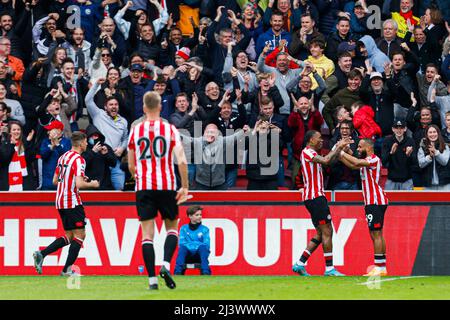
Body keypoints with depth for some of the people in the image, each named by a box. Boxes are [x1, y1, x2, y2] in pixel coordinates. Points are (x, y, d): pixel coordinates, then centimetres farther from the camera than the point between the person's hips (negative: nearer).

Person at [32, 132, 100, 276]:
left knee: (69, 236, 14)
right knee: (79, 235, -1)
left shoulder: (63, 157, 12)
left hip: (60, 202, 9)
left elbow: (55, 180, 18)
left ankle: (41, 254, 0)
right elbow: (79, 184, -22)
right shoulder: (78, 159, -14)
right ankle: (67, 269, -4)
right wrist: (92, 184, -3)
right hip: (72, 202, -8)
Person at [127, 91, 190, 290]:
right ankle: (166, 265, -9)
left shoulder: (135, 131, 4)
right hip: (167, 186, -1)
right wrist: (185, 187, -3)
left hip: (143, 187, 1)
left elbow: (131, 166, 11)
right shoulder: (170, 129, -1)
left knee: (147, 233, 2)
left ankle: (152, 279, -6)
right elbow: (181, 160, -9)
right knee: (172, 227, 15)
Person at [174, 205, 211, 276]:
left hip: (199, 255, 0)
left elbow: (206, 244, -1)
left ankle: (205, 272, -42)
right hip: (187, 255, 0)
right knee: (182, 247, -31)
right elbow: (181, 243, -1)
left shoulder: (205, 229, 9)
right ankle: (178, 272, -41)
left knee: (202, 247, -32)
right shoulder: (184, 228, 10)